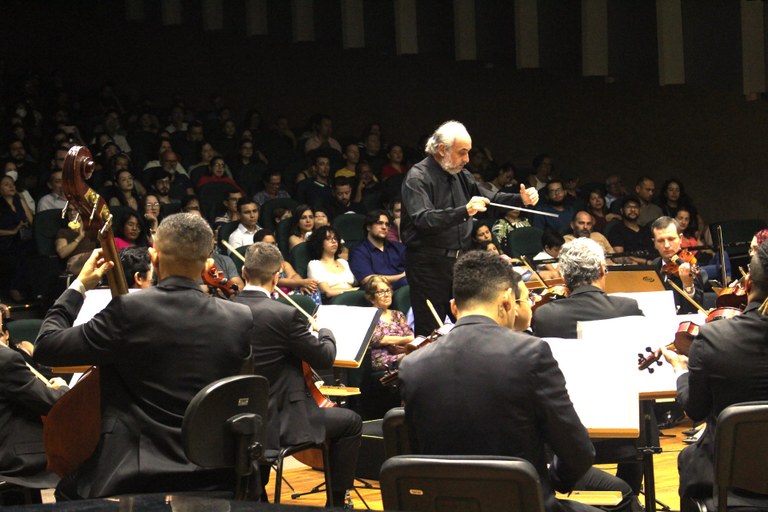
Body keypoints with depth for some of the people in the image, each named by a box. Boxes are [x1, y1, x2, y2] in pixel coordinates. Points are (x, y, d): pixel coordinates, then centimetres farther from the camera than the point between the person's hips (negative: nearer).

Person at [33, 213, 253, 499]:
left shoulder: (129, 311, -15)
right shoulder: (240, 320, -4)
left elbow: (47, 347, -8)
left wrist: (79, 286, 6)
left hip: (136, 479, -3)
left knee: (69, 489, 25)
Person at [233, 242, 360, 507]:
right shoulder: (285, 315, -20)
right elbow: (325, 357, -9)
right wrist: (325, 332, 13)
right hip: (277, 422, -7)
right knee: (351, 422, 10)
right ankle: (336, 501, 16)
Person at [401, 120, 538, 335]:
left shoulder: (461, 175, 13)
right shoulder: (418, 178, -12)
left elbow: (489, 199, 20)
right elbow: (423, 219, -26)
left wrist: (521, 199, 3)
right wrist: (465, 211, -36)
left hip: (460, 260, 8)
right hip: (429, 263, -7)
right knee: (430, 332, -4)